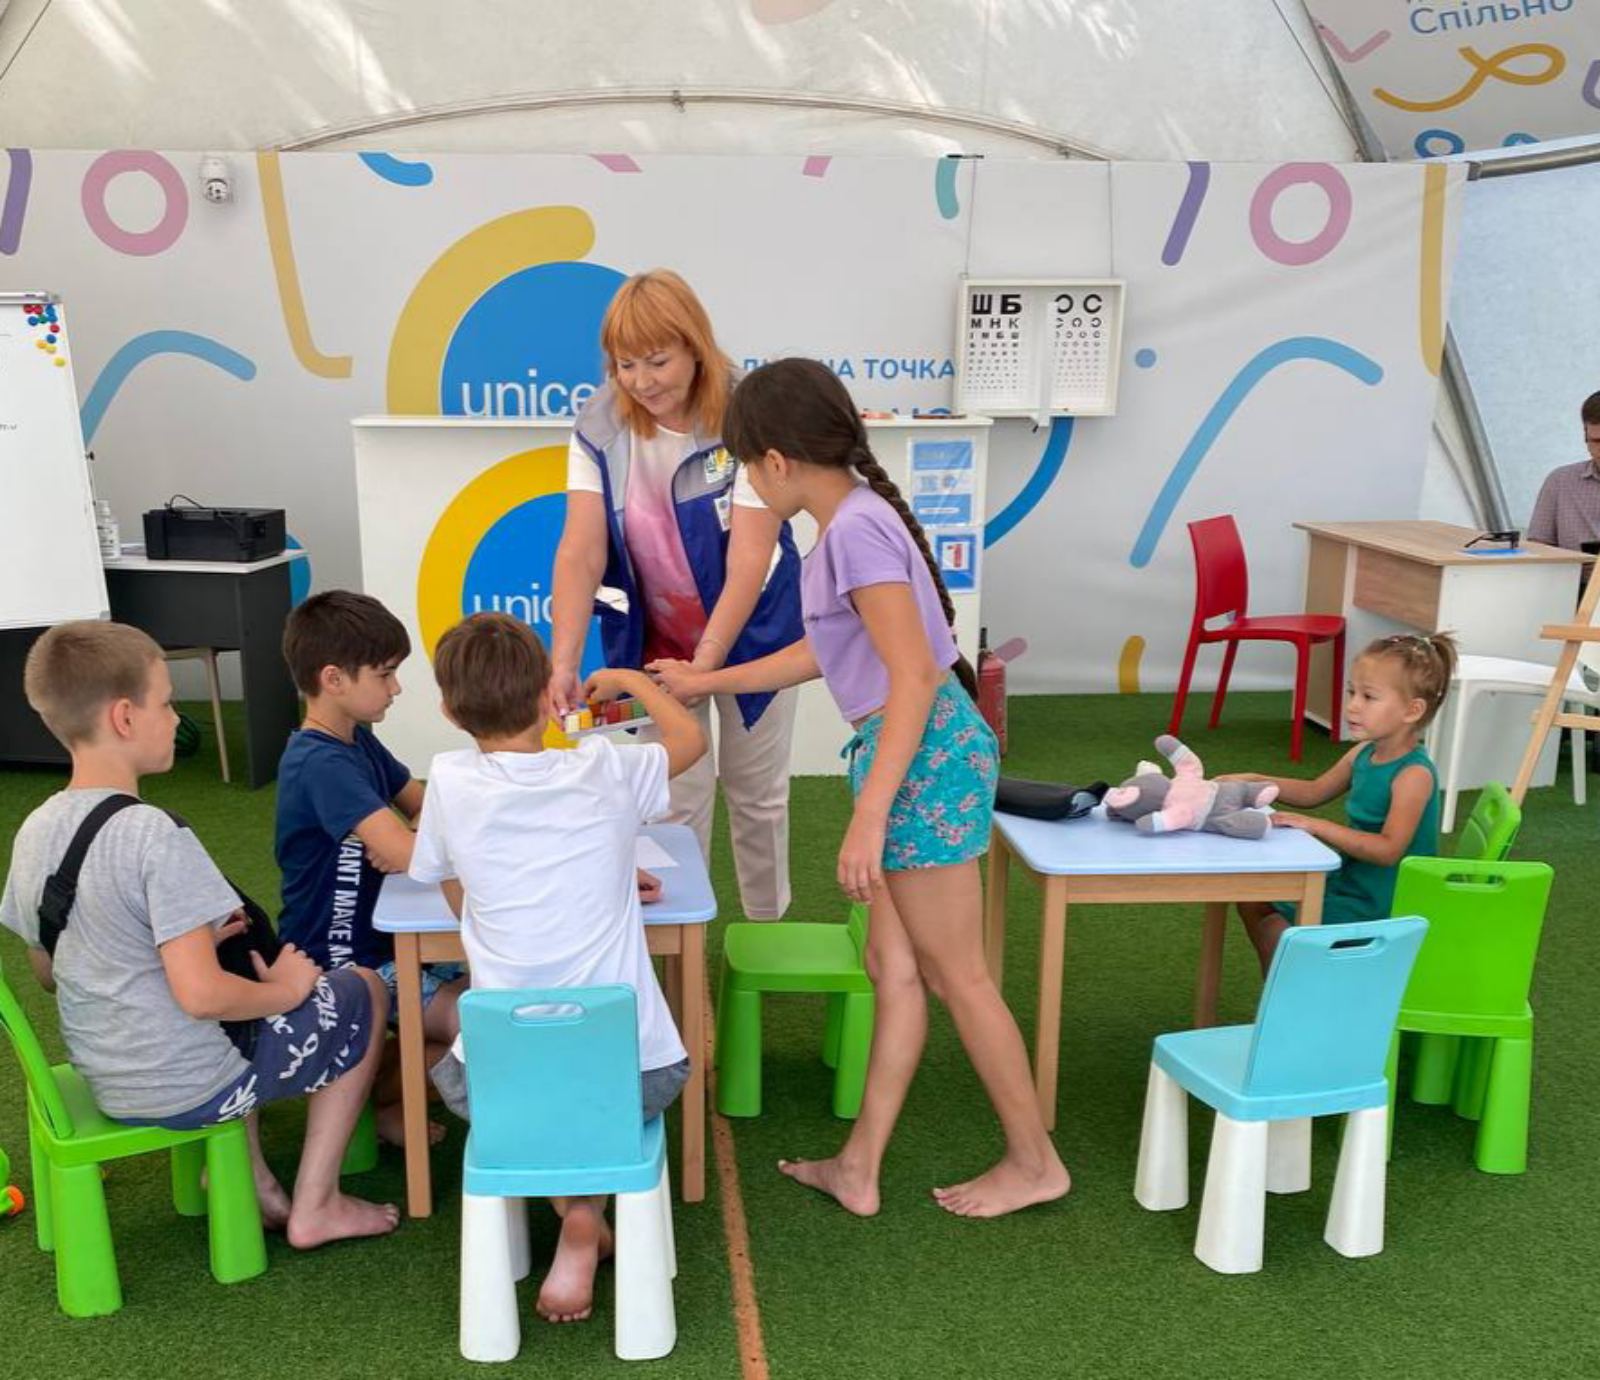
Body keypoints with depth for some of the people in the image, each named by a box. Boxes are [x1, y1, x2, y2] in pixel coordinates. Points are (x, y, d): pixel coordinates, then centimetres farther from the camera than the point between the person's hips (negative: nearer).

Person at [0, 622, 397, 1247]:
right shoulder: (153, 834, -26)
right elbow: (200, 995, -30)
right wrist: (285, 989, -11)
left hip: (107, 1084, 8)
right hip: (188, 1088, -8)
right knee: (364, 991, 11)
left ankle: (251, 1180, 26)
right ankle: (314, 1207, 15)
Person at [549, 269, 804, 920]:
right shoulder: (600, 429, -12)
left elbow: (749, 562, -25)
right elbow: (580, 554, -18)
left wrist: (703, 665, -32)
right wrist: (564, 662, -30)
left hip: (750, 635, -1)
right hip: (655, 642, 1)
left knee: (758, 793, 14)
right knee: (676, 802, 6)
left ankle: (770, 930, 34)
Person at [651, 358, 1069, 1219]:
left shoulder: (855, 528, -19)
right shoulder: (853, 517, 11)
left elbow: (914, 676, -25)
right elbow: (825, 651, 23)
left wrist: (868, 817, -25)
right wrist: (704, 682, 29)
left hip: (924, 757, -10)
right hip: (909, 753, 10)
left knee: (954, 976, 4)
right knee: (892, 969, 13)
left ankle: (1035, 1162, 21)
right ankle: (860, 1167, 23)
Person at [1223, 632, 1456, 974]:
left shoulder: (1414, 775, -23)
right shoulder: (1364, 753, 2)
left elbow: (1388, 849, -31)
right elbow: (1315, 792, 16)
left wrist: (1316, 827, -34)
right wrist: (1254, 781, 4)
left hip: (1380, 905, -9)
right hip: (1348, 880, 9)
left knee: (1275, 930, -17)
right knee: (1253, 901, 14)